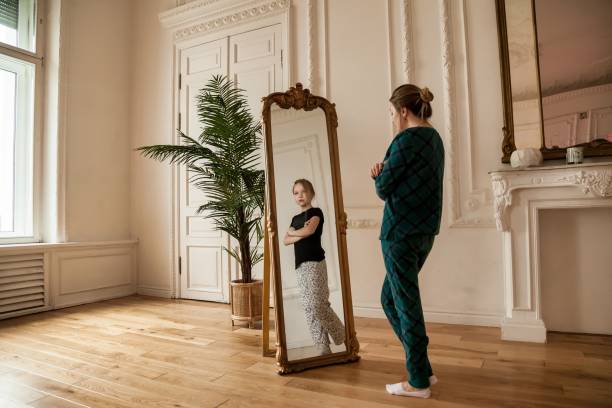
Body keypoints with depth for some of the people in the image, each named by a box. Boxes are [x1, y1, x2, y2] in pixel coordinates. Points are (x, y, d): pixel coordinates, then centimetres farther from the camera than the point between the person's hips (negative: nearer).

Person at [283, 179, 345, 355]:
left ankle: (343, 336, 12)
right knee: (309, 308, 6)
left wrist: (292, 231, -2)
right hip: (300, 265, 8)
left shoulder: (315, 212, -2)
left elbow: (310, 230, -21)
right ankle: (323, 348, 13)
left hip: (314, 263, -7)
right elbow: (286, 240, 8)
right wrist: (301, 234, -10)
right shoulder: (296, 218, 18)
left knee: (317, 304, -10)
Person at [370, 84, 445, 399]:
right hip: (424, 231, 9)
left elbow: (383, 189, -11)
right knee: (390, 298, 18)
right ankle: (421, 369, 26)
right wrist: (384, 176, 2)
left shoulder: (407, 139, -14)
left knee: (406, 303, 3)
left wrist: (379, 176, 9)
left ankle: (419, 381, 18)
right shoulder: (434, 138, 15)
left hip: (402, 231, -9)